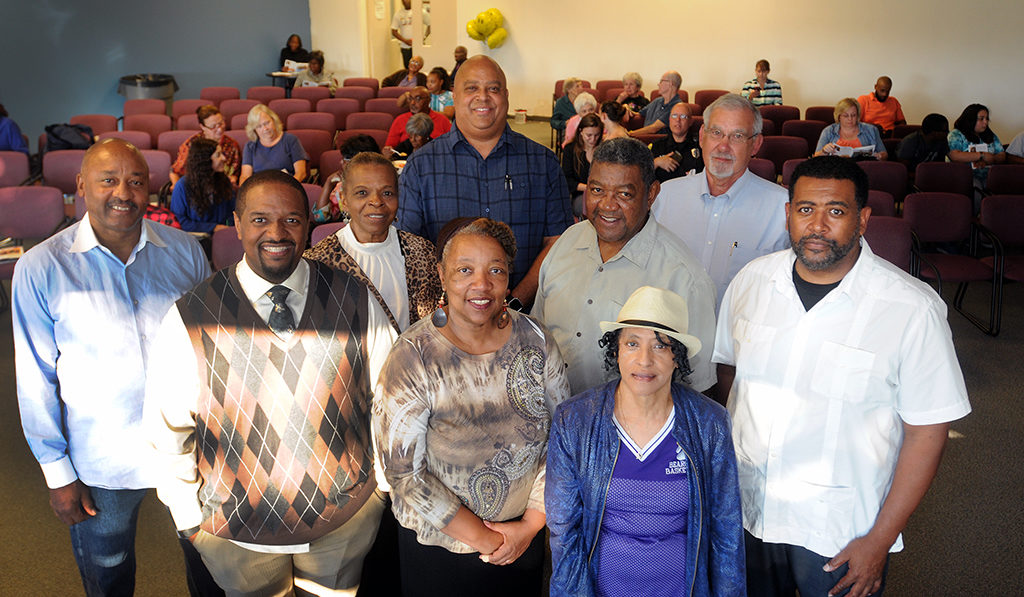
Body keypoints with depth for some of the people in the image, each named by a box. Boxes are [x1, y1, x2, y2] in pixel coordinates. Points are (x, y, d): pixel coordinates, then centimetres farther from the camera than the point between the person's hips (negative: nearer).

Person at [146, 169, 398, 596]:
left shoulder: (355, 301, -12)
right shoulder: (190, 320, -15)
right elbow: (168, 430, -6)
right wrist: (190, 518, -1)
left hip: (348, 519, 1)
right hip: (238, 533, -1)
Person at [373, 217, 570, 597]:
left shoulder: (535, 341, -9)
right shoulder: (412, 359, -19)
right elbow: (403, 471, -18)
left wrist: (532, 523, -7)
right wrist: (481, 537, -14)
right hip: (441, 546, -2)